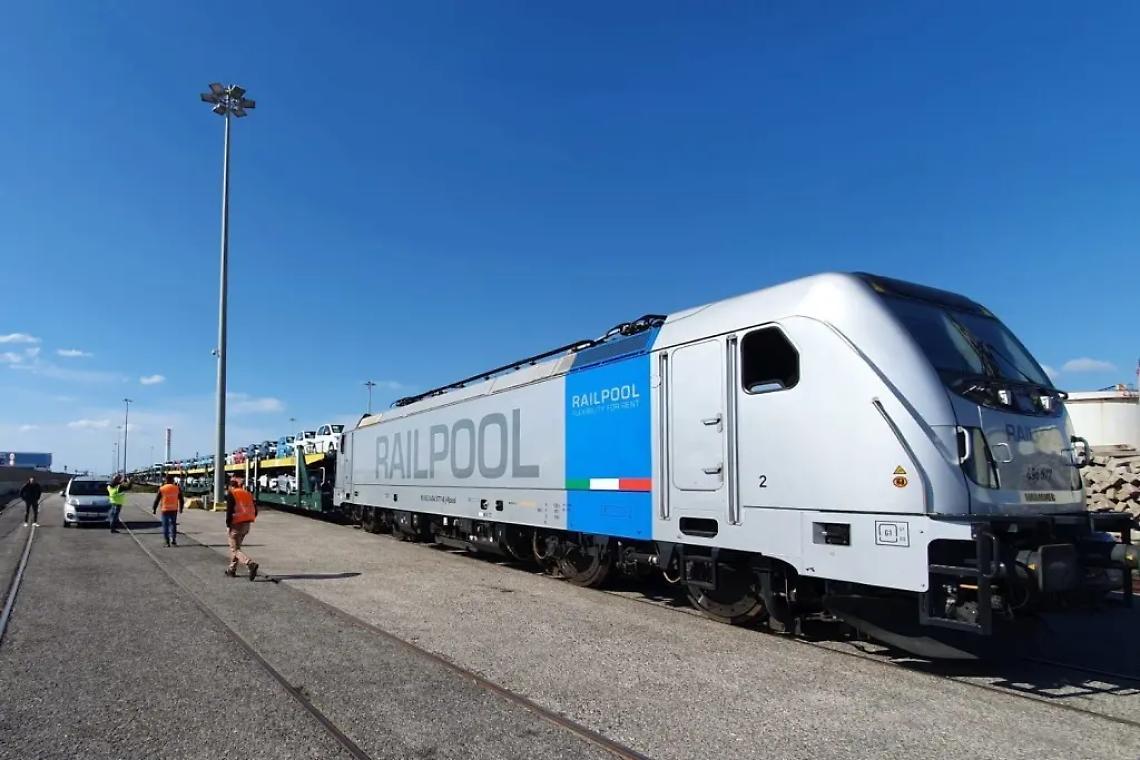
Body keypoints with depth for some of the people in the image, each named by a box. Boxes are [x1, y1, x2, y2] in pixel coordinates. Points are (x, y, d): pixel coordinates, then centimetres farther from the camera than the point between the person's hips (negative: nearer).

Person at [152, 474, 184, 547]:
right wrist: (181, 508, 21)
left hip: (165, 510, -1)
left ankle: (167, 542, 5)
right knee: (173, 525, 14)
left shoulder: (162, 489, -5)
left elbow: (157, 500, -2)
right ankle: (173, 539, 3)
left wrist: (154, 509, 8)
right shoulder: (177, 488, 0)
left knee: (165, 526, 7)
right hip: (174, 510, 1)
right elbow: (181, 500, 7)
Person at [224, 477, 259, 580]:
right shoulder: (248, 494, 13)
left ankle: (251, 564, -26)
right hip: (247, 525, 7)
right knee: (235, 546, 23)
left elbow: (229, 510, -16)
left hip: (237, 524, -7)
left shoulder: (231, 495, -7)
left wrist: (228, 523, -6)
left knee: (235, 549, -4)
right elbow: (255, 510, 10)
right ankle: (232, 569, 29)